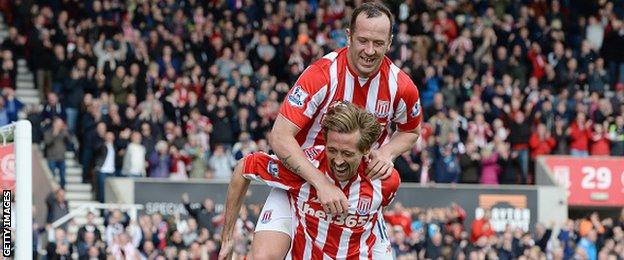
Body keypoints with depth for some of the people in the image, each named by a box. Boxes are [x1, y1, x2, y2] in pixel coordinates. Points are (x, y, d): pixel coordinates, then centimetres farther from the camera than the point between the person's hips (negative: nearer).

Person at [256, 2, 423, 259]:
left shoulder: (401, 86, -11)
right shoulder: (321, 74, -23)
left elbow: (410, 131, 11)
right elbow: (279, 137, -27)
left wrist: (386, 153, -12)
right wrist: (322, 184, -35)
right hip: (302, 178, -3)